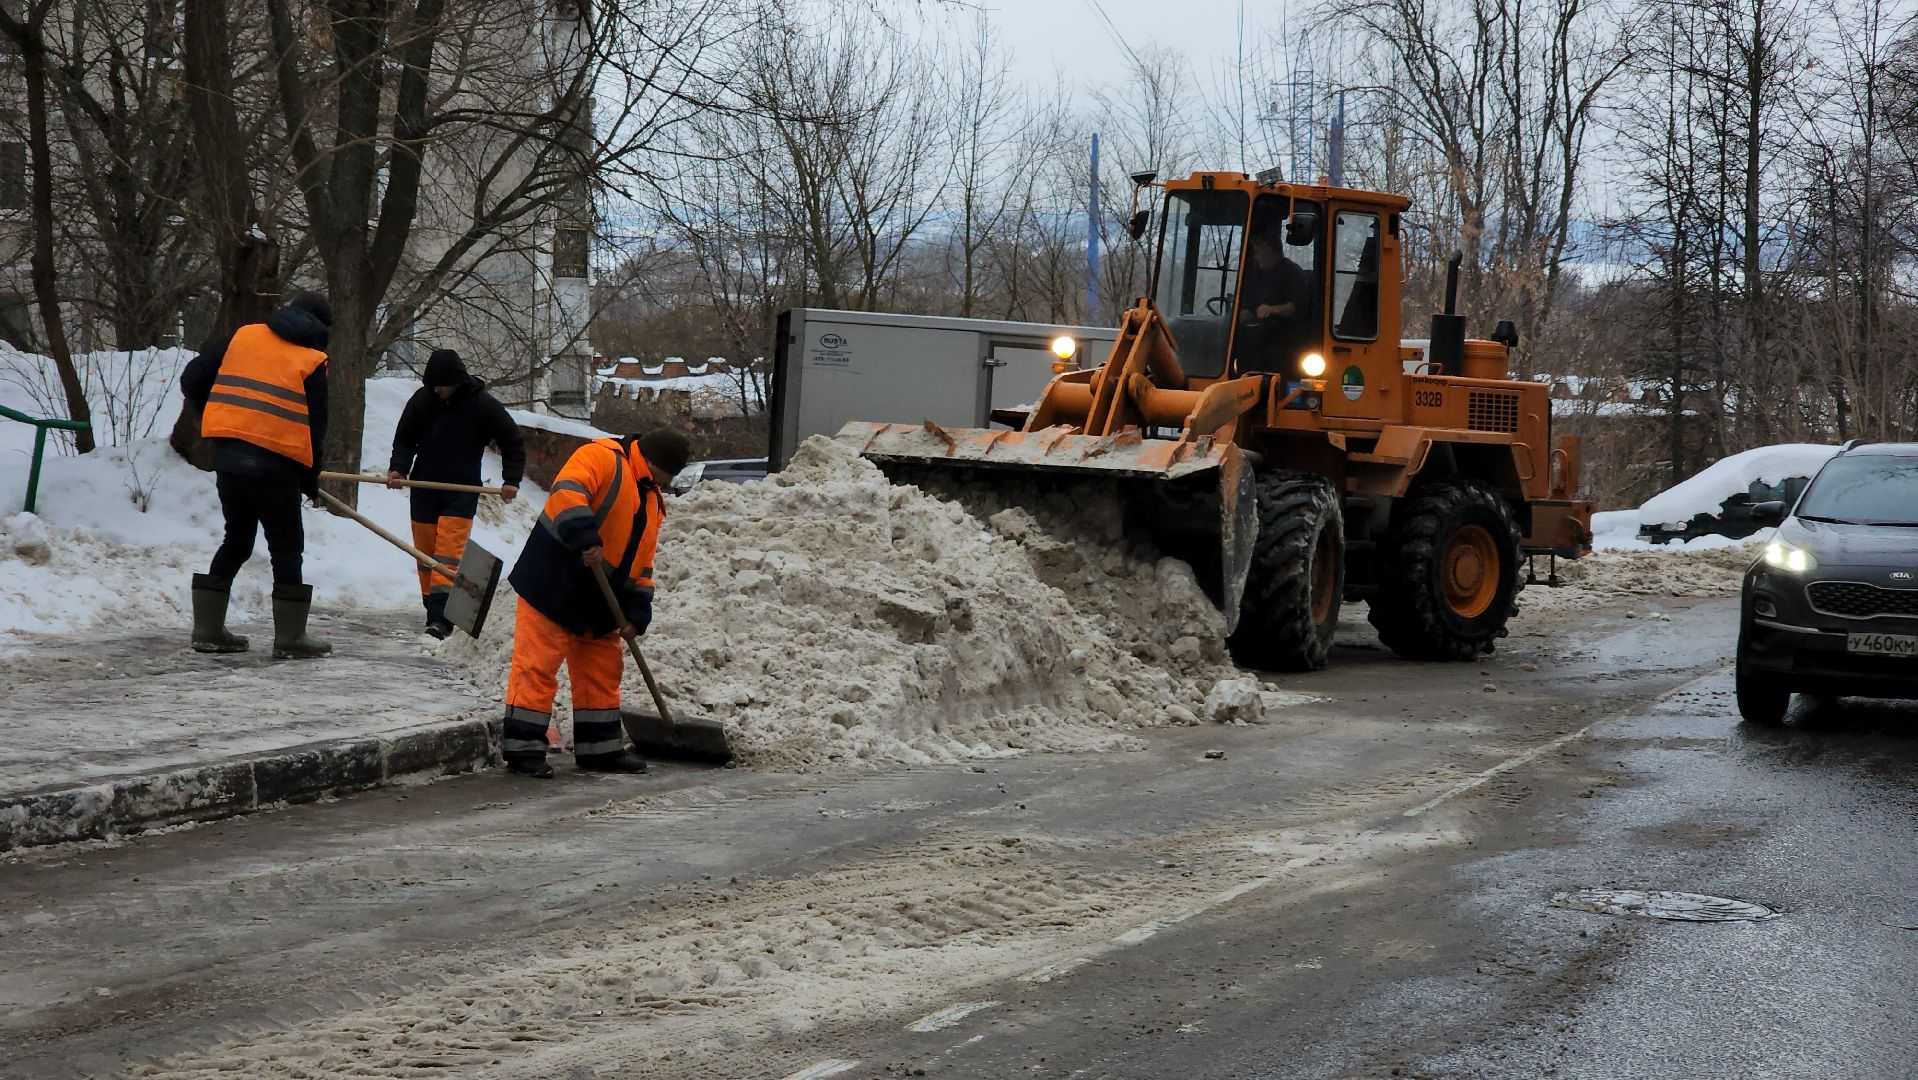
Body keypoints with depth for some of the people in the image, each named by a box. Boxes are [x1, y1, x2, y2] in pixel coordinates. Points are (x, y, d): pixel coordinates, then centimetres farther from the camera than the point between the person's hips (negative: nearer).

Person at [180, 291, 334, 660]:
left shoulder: (244, 336, 12)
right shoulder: (312, 361, 0)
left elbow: (192, 379, 12)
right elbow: (315, 425, -1)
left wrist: (216, 419, 24)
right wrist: (311, 479, 10)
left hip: (227, 454, 5)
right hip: (275, 463, -5)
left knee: (236, 540, 18)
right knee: (286, 546, 5)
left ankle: (207, 629, 19)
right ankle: (290, 638, 4)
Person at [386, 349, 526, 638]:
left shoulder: (483, 405, -6)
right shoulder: (422, 399, 1)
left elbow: (513, 443, 4)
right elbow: (405, 438, 11)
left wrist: (511, 480, -6)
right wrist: (398, 468, -7)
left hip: (462, 491, -4)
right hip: (424, 490, 4)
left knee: (450, 551, -15)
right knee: (425, 552, 6)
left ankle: (441, 615, -23)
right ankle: (433, 610, 18)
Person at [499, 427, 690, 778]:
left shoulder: (653, 501, 18)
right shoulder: (602, 458, -9)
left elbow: (641, 563, 16)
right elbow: (567, 492, -28)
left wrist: (636, 611, 5)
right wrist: (586, 538, -38)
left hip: (598, 604, 9)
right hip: (552, 586, -9)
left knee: (602, 671, 13)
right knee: (537, 666, -8)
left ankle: (600, 748, 23)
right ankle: (522, 748, -5)